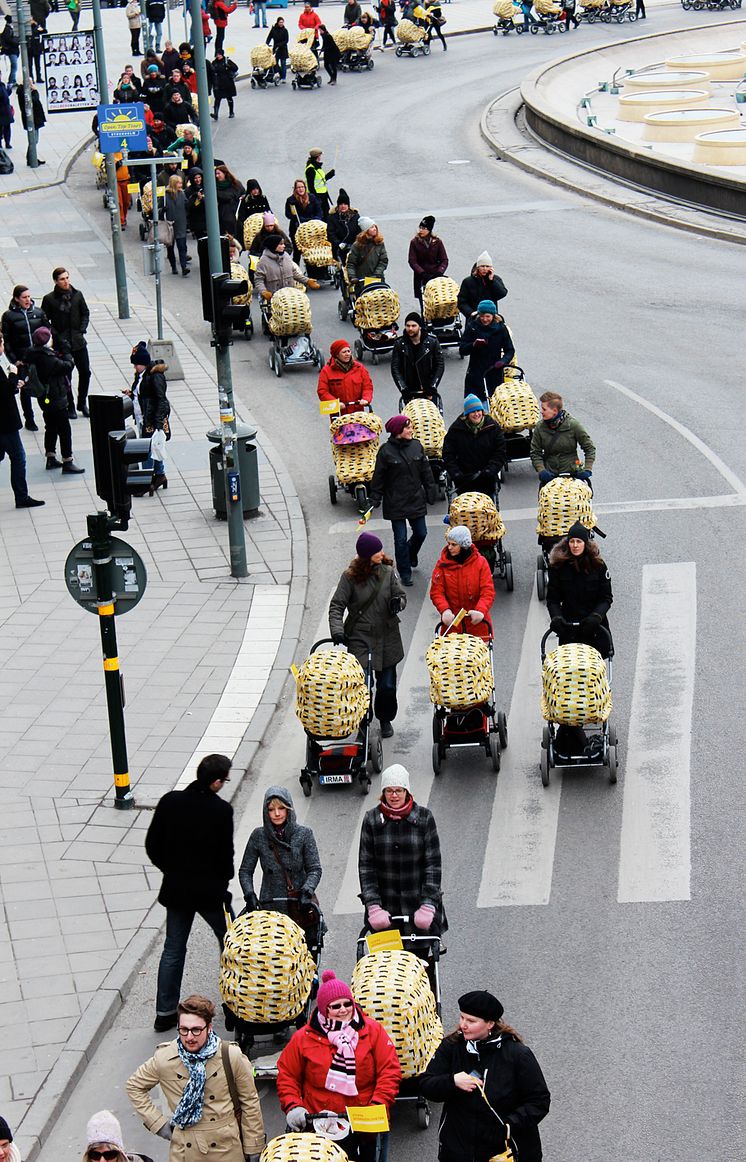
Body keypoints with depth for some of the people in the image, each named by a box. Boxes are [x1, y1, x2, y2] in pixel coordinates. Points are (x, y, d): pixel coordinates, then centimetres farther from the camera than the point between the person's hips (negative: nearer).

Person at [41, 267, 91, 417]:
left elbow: (85, 314, 10)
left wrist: (82, 330, -2)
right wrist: (55, 335, -12)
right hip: (61, 343, -3)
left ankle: (82, 403, 22)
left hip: (78, 341, 3)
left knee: (85, 372, 5)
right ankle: (69, 407, 14)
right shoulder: (49, 299, -7)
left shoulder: (77, 295, 1)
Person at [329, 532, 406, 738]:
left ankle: (385, 719, 31)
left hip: (387, 638, 3)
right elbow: (337, 605, -5)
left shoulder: (388, 572, 1)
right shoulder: (350, 576, -7)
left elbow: (401, 595, 7)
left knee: (387, 685, 8)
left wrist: (398, 602, -18)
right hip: (360, 639, -3)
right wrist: (337, 630, -20)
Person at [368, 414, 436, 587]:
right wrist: (374, 499, -7)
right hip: (395, 503, -4)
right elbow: (379, 477, -5)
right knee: (401, 539, 1)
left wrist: (430, 493, 7)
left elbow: (426, 472, 7)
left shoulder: (416, 446, 1)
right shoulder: (386, 451, -10)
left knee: (421, 533, 10)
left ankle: (410, 554, 42)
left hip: (416, 500, 4)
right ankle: (405, 574, 13)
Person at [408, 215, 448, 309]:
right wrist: (423, 273, -18)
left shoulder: (437, 242, 3)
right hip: (421, 279, 0)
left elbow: (444, 260, 2)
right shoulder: (414, 242, 1)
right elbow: (412, 261, -4)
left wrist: (439, 272, -16)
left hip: (435, 277, 0)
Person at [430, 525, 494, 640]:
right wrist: (445, 610, -23)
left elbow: (488, 592, -9)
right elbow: (436, 591, -4)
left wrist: (480, 610, -27)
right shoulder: (443, 564, -1)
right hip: (451, 622, 1)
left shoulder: (480, 562, -4)